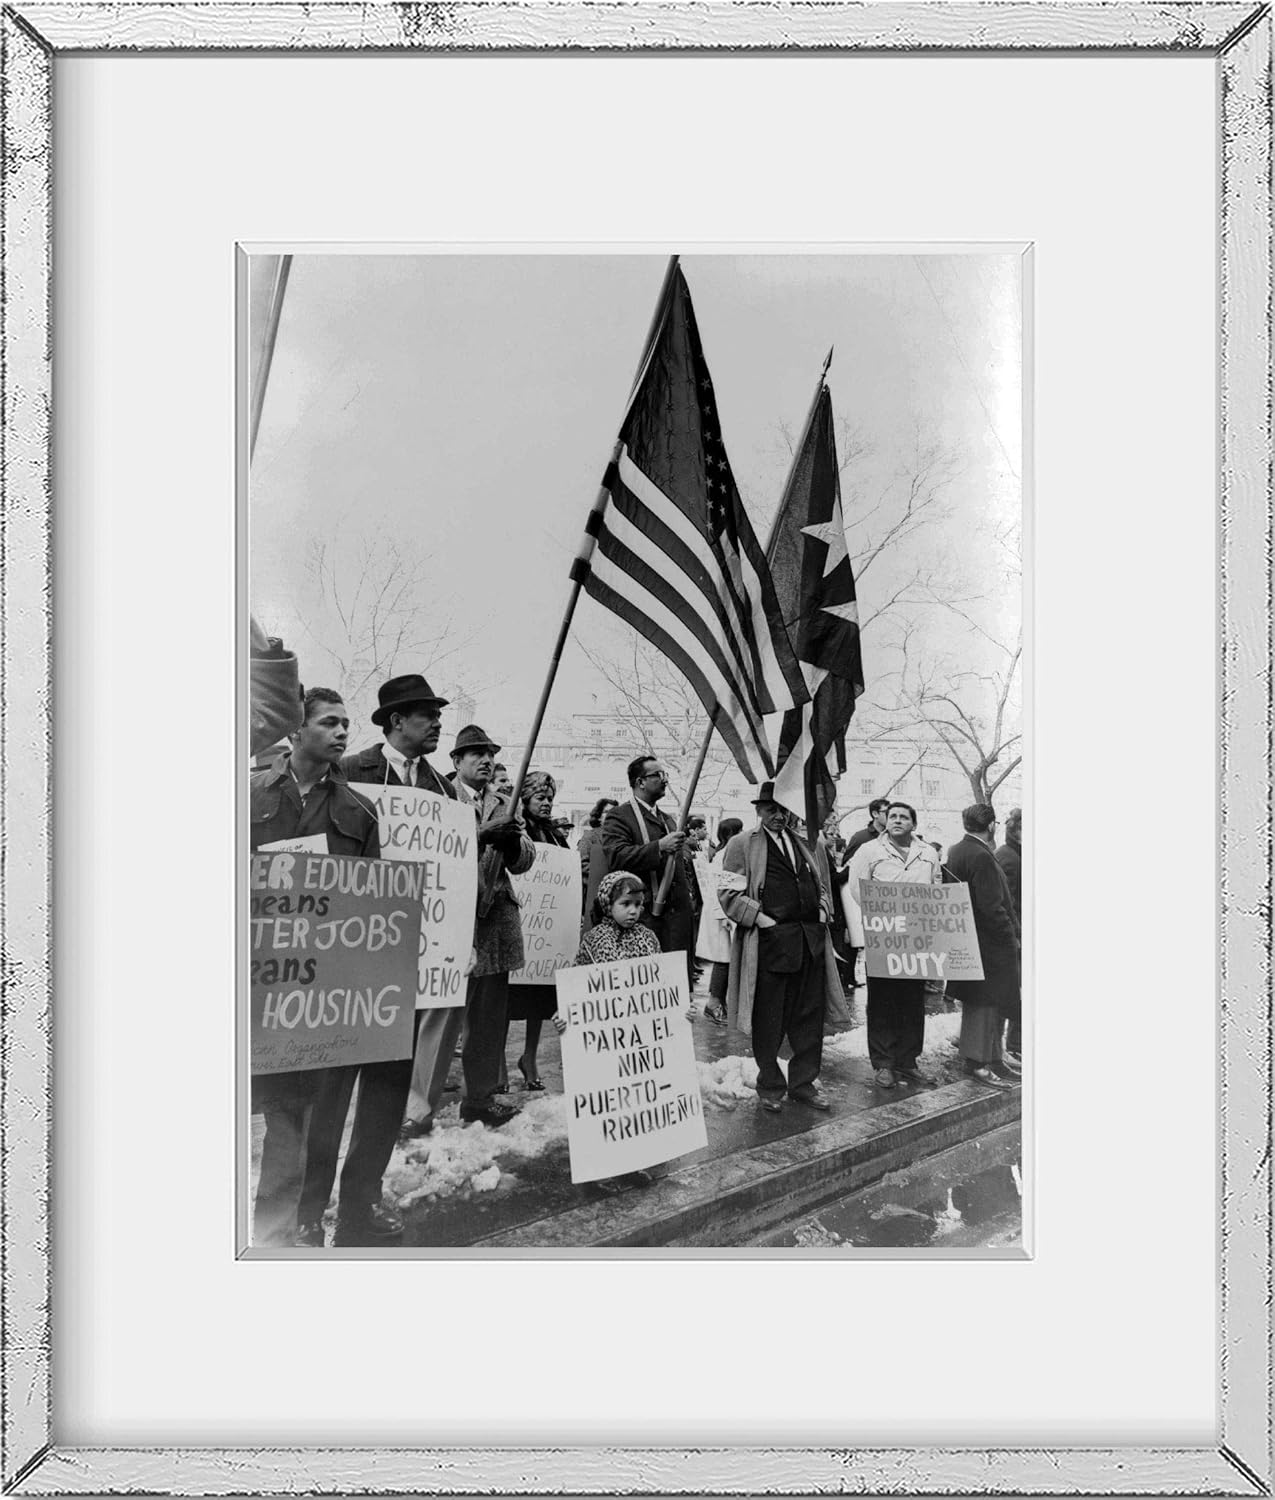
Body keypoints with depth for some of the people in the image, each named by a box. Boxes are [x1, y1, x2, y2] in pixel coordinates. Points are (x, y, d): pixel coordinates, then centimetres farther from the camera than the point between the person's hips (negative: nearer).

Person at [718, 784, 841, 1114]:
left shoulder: (811, 844, 17)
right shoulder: (742, 845, 0)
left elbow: (824, 886, 26)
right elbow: (728, 893, -6)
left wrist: (822, 914, 8)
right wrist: (763, 920, -13)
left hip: (811, 940, 5)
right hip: (768, 941, -5)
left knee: (810, 1017, 9)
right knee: (769, 1021, 3)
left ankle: (804, 1083, 23)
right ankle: (770, 1087, 17)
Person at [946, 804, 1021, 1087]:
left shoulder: (955, 852, 11)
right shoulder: (980, 856, -20)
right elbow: (991, 907, -22)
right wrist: (1012, 938, -12)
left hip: (967, 941, 10)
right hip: (987, 944, -10)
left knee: (990, 1004, 16)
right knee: (984, 1002, -2)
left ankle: (992, 1060, 23)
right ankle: (977, 1061, 5)